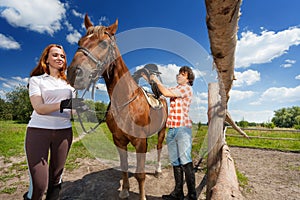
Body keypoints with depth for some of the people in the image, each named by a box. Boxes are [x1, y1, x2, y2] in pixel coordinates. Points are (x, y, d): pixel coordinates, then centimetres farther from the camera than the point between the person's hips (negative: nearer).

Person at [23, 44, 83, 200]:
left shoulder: (68, 83, 15)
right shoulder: (36, 80, 5)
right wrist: (63, 104, -27)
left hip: (64, 132, 4)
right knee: (38, 184, -4)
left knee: (56, 179, 12)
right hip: (38, 130, -3)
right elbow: (39, 108, -11)